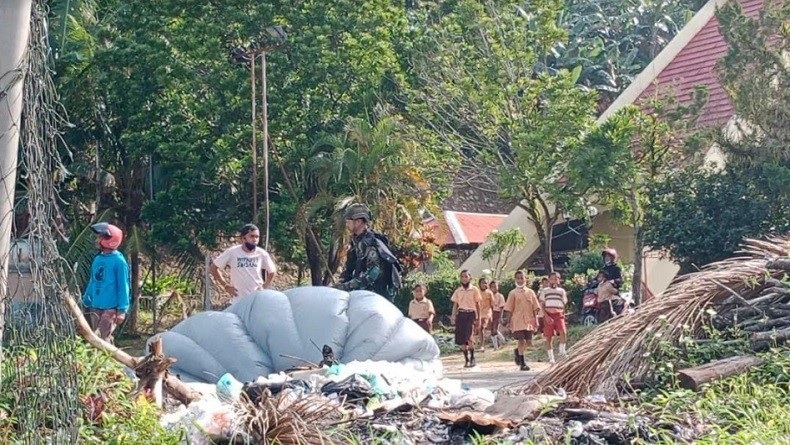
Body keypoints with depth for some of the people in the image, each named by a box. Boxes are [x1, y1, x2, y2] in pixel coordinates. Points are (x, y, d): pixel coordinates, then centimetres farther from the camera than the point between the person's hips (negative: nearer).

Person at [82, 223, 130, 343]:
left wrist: (122, 310, -15)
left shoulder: (118, 261, -12)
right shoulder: (97, 259, 9)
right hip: (95, 307, 7)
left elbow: (123, 286, -12)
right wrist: (86, 301, 16)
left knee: (103, 340, -7)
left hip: (110, 309, -7)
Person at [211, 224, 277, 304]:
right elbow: (214, 267, 1)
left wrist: (265, 287, 4)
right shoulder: (232, 252, -9)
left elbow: (272, 271, 14)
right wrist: (226, 286, -1)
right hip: (238, 301, -1)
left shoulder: (262, 254, -4)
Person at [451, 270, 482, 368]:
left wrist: (478, 318, 2)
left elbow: (478, 305, 6)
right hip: (461, 315, 3)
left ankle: (472, 358, -5)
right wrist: (453, 317, 1)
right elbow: (455, 305, 12)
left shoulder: (474, 290, 4)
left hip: (471, 314, -3)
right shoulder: (458, 291, 11)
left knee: (469, 337, -19)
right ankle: (467, 360, 11)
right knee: (461, 339, -1)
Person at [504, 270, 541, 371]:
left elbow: (535, 307, 8)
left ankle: (517, 351, 35)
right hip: (518, 320, -3)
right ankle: (522, 363, -4)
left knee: (528, 341, 6)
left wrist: (536, 320, 2)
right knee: (522, 341, -9)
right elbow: (509, 309, 3)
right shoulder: (513, 293, 2)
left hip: (529, 320, 3)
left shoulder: (530, 292, 7)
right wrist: (508, 321, 0)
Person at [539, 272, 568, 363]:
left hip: (559, 315, 0)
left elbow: (564, 304, 17)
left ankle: (562, 351, -6)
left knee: (563, 332, -23)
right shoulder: (544, 291, 8)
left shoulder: (561, 291, 13)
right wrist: (546, 316, -9)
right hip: (548, 315, 0)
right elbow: (542, 305, 4)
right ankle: (551, 357, 8)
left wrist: (563, 315, 8)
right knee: (549, 337, 0)